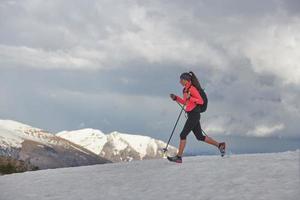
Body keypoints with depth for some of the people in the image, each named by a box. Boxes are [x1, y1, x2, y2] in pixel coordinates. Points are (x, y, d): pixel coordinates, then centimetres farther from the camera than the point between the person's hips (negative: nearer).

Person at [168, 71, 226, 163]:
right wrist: (175, 98, 13)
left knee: (183, 135, -10)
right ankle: (220, 145, 19)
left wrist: (190, 98, -26)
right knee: (200, 137, 12)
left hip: (194, 114, -10)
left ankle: (179, 157, -7)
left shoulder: (192, 88, -13)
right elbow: (185, 102, 24)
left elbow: (201, 101, -15)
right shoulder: (186, 89, 14)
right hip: (191, 115, 10)